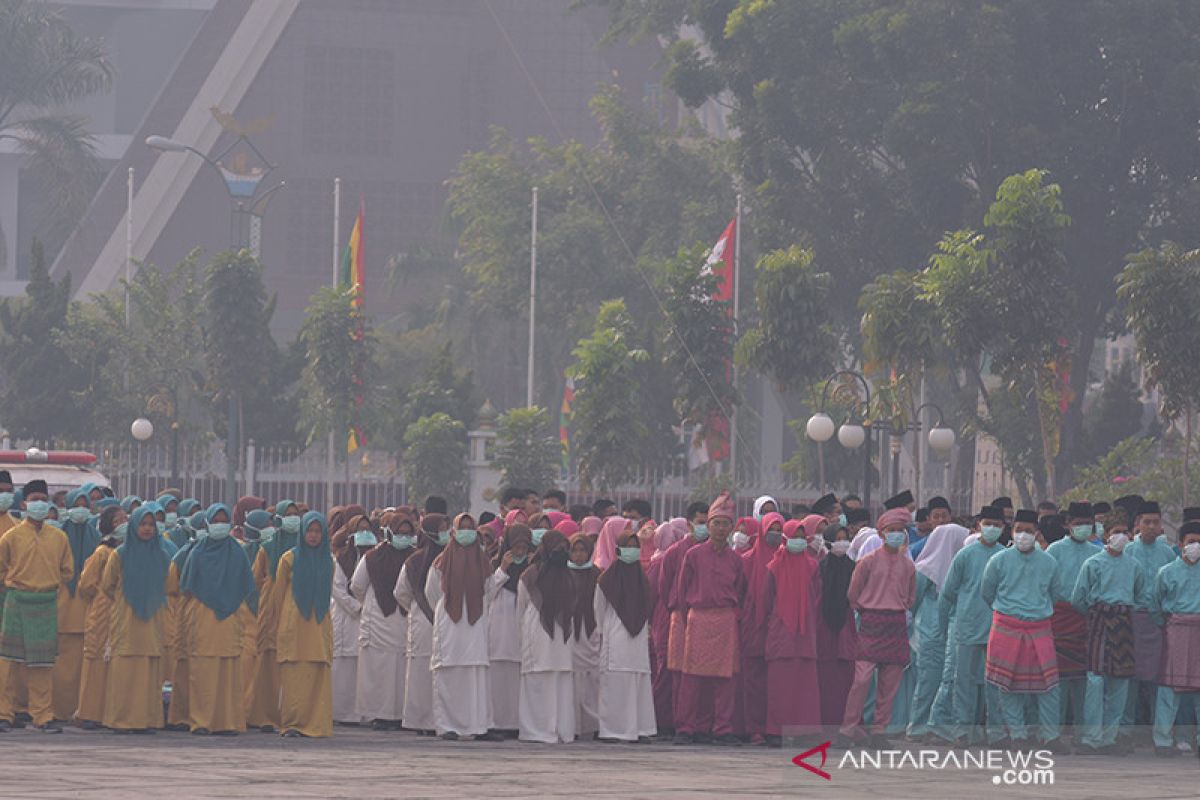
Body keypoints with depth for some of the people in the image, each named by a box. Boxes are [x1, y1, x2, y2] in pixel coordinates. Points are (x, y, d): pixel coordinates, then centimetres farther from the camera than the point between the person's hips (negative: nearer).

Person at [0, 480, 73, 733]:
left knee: (43, 663, 4)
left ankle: (44, 716, 7)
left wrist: (53, 587, 11)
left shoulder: (58, 538, 8)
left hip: (47, 605, 3)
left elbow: (67, 570, 17)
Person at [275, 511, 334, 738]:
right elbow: (279, 594, 6)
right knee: (293, 676, -8)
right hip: (293, 626, -3)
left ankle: (316, 723, -1)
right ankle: (291, 723, -7)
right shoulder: (289, 559, 4)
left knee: (319, 676, -3)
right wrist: (279, 627, 3)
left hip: (319, 626, 3)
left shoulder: (327, 561, 13)